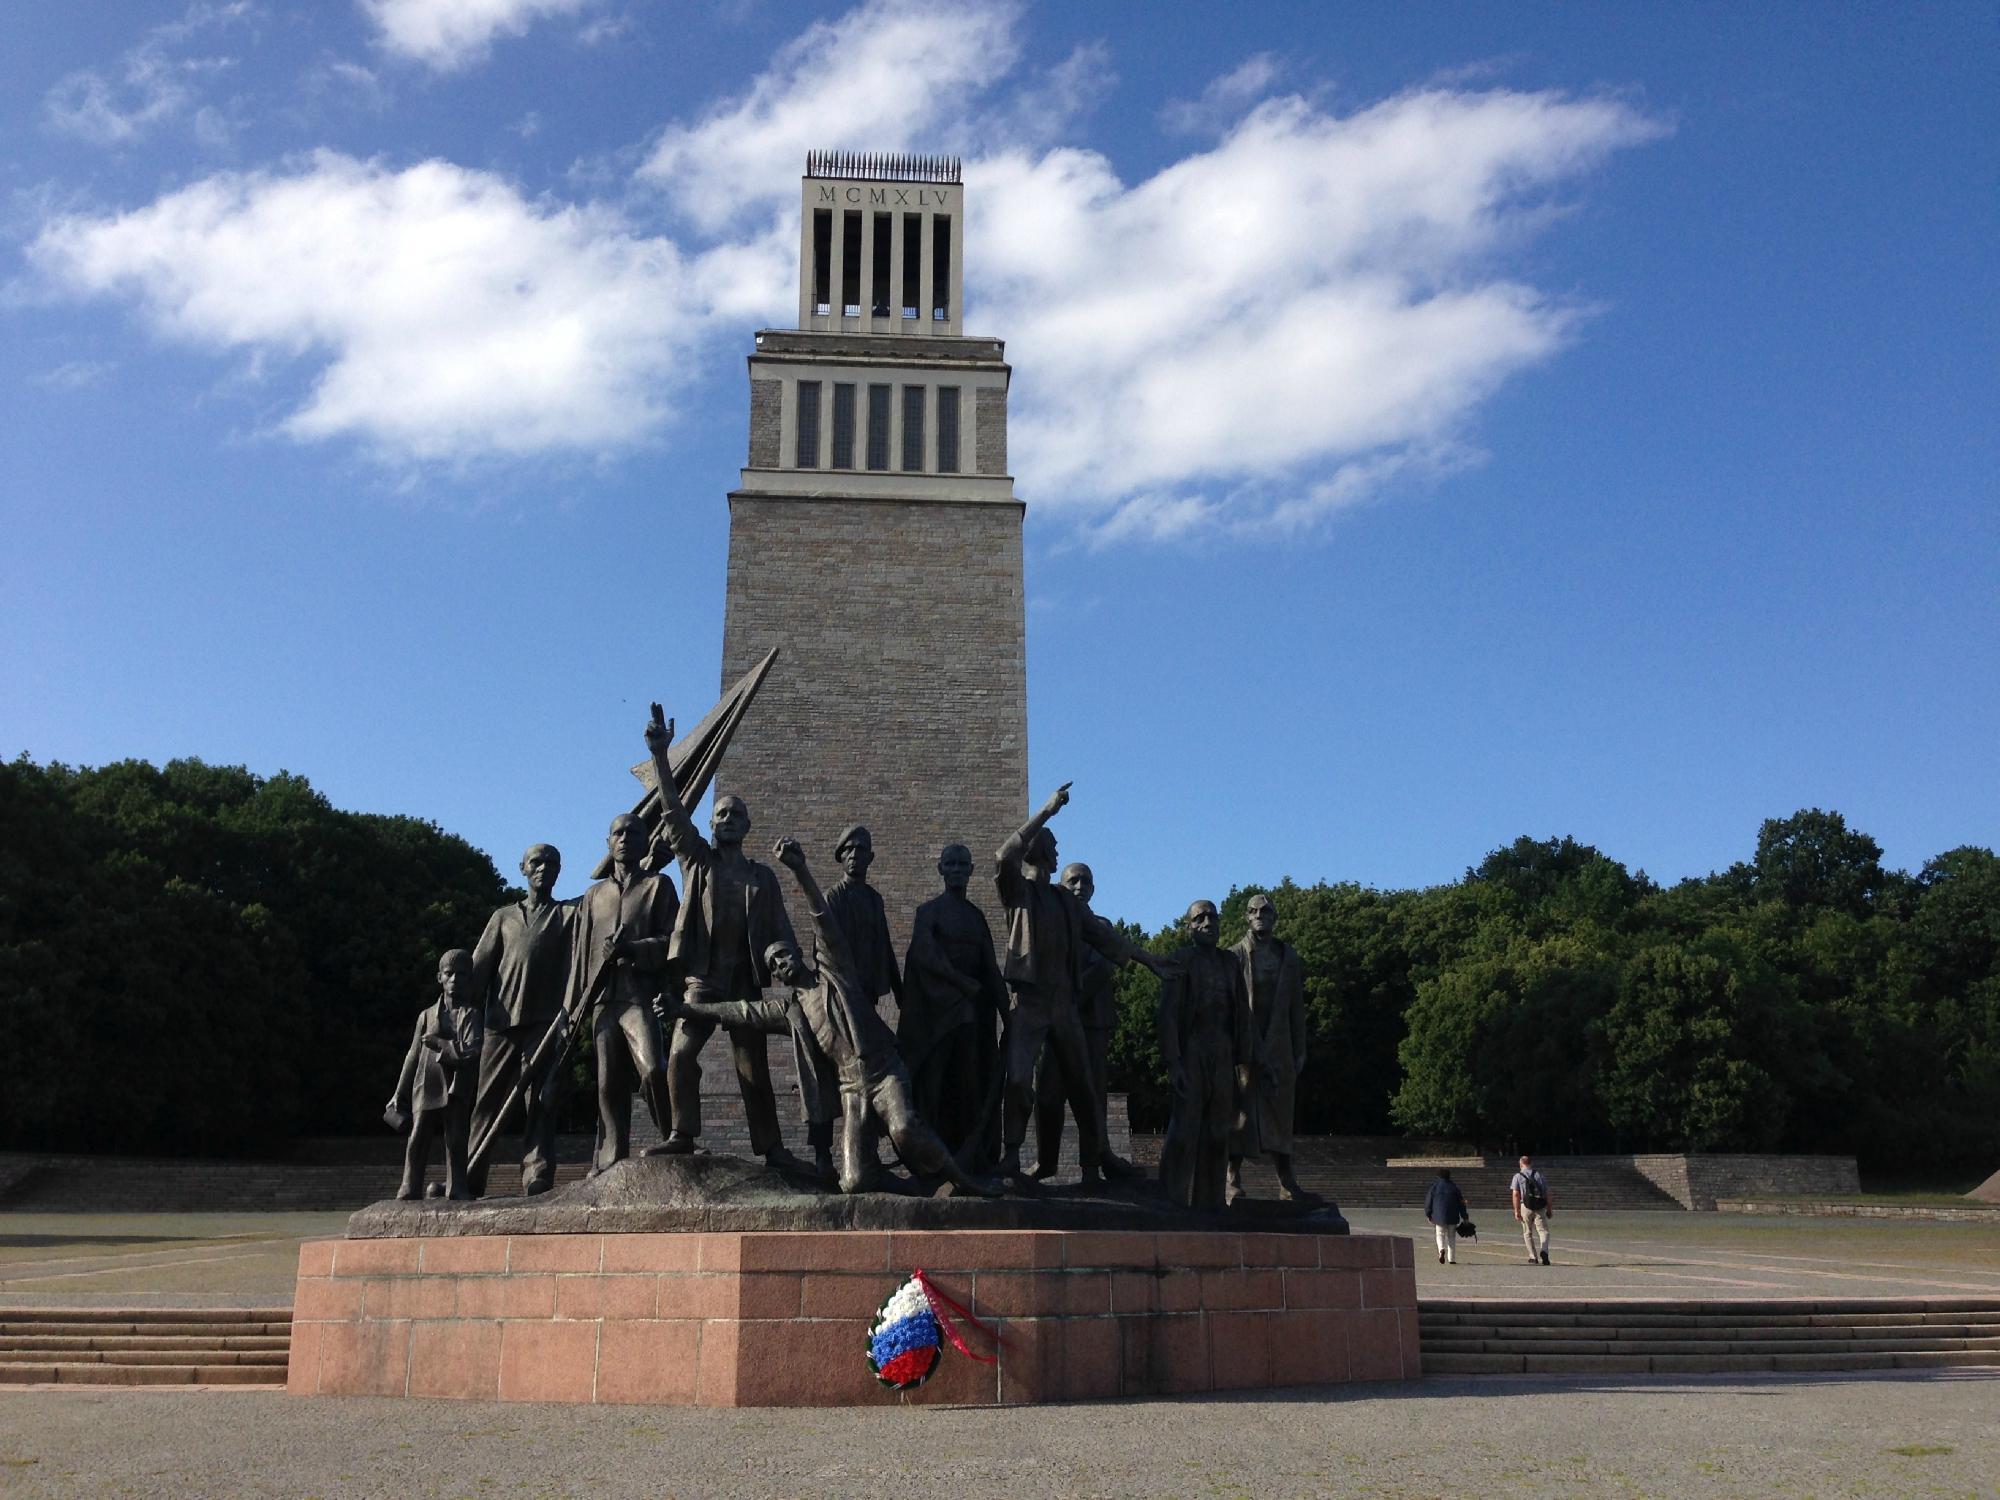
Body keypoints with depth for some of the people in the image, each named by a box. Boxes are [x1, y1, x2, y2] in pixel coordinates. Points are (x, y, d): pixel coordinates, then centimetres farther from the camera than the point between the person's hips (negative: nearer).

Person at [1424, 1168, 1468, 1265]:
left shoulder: (1434, 1186, -1)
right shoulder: (1454, 1187, 1)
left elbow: (1428, 1202, 1)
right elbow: (1461, 1203, 3)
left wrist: (1428, 1215, 12)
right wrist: (1464, 1217, 9)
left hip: (1439, 1216, -1)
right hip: (1452, 1217, 1)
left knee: (1440, 1234, 10)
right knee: (1451, 1237, 10)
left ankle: (1441, 1249, -20)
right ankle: (1451, 1259, 9)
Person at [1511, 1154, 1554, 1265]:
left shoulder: (1518, 1176, 6)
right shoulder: (1540, 1175, 13)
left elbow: (1515, 1194, -4)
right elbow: (1547, 1194, 9)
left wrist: (1516, 1211, -5)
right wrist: (1550, 1209, 14)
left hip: (1525, 1206, -1)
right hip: (1540, 1207, 1)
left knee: (1528, 1233, 11)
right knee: (1544, 1231, 1)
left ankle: (1533, 1257, 10)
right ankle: (1544, 1251, -24)